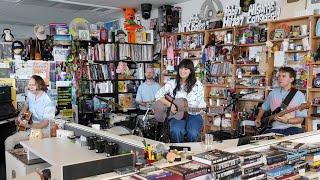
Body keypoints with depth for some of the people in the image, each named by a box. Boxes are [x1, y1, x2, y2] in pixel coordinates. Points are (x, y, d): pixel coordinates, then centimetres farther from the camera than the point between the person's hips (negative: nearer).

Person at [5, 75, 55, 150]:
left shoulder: (48, 102, -20)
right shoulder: (30, 94, 1)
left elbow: (45, 123, -18)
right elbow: (26, 105, 24)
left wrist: (28, 126, -26)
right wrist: (19, 116, 8)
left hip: (43, 130, -7)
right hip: (32, 126, 7)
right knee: (9, 141, -9)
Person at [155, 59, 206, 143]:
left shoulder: (198, 85, 2)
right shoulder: (172, 83, 4)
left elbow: (201, 103, 4)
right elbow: (158, 95, 5)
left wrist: (204, 108, -20)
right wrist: (170, 105, -8)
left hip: (193, 115, 0)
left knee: (193, 133, -29)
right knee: (176, 131, -31)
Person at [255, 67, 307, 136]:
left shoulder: (299, 96, 0)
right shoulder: (273, 93, 11)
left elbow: (300, 119, -3)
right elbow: (263, 107, 28)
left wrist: (286, 121, -18)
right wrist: (258, 118, 12)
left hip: (292, 128, -1)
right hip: (274, 129, 1)